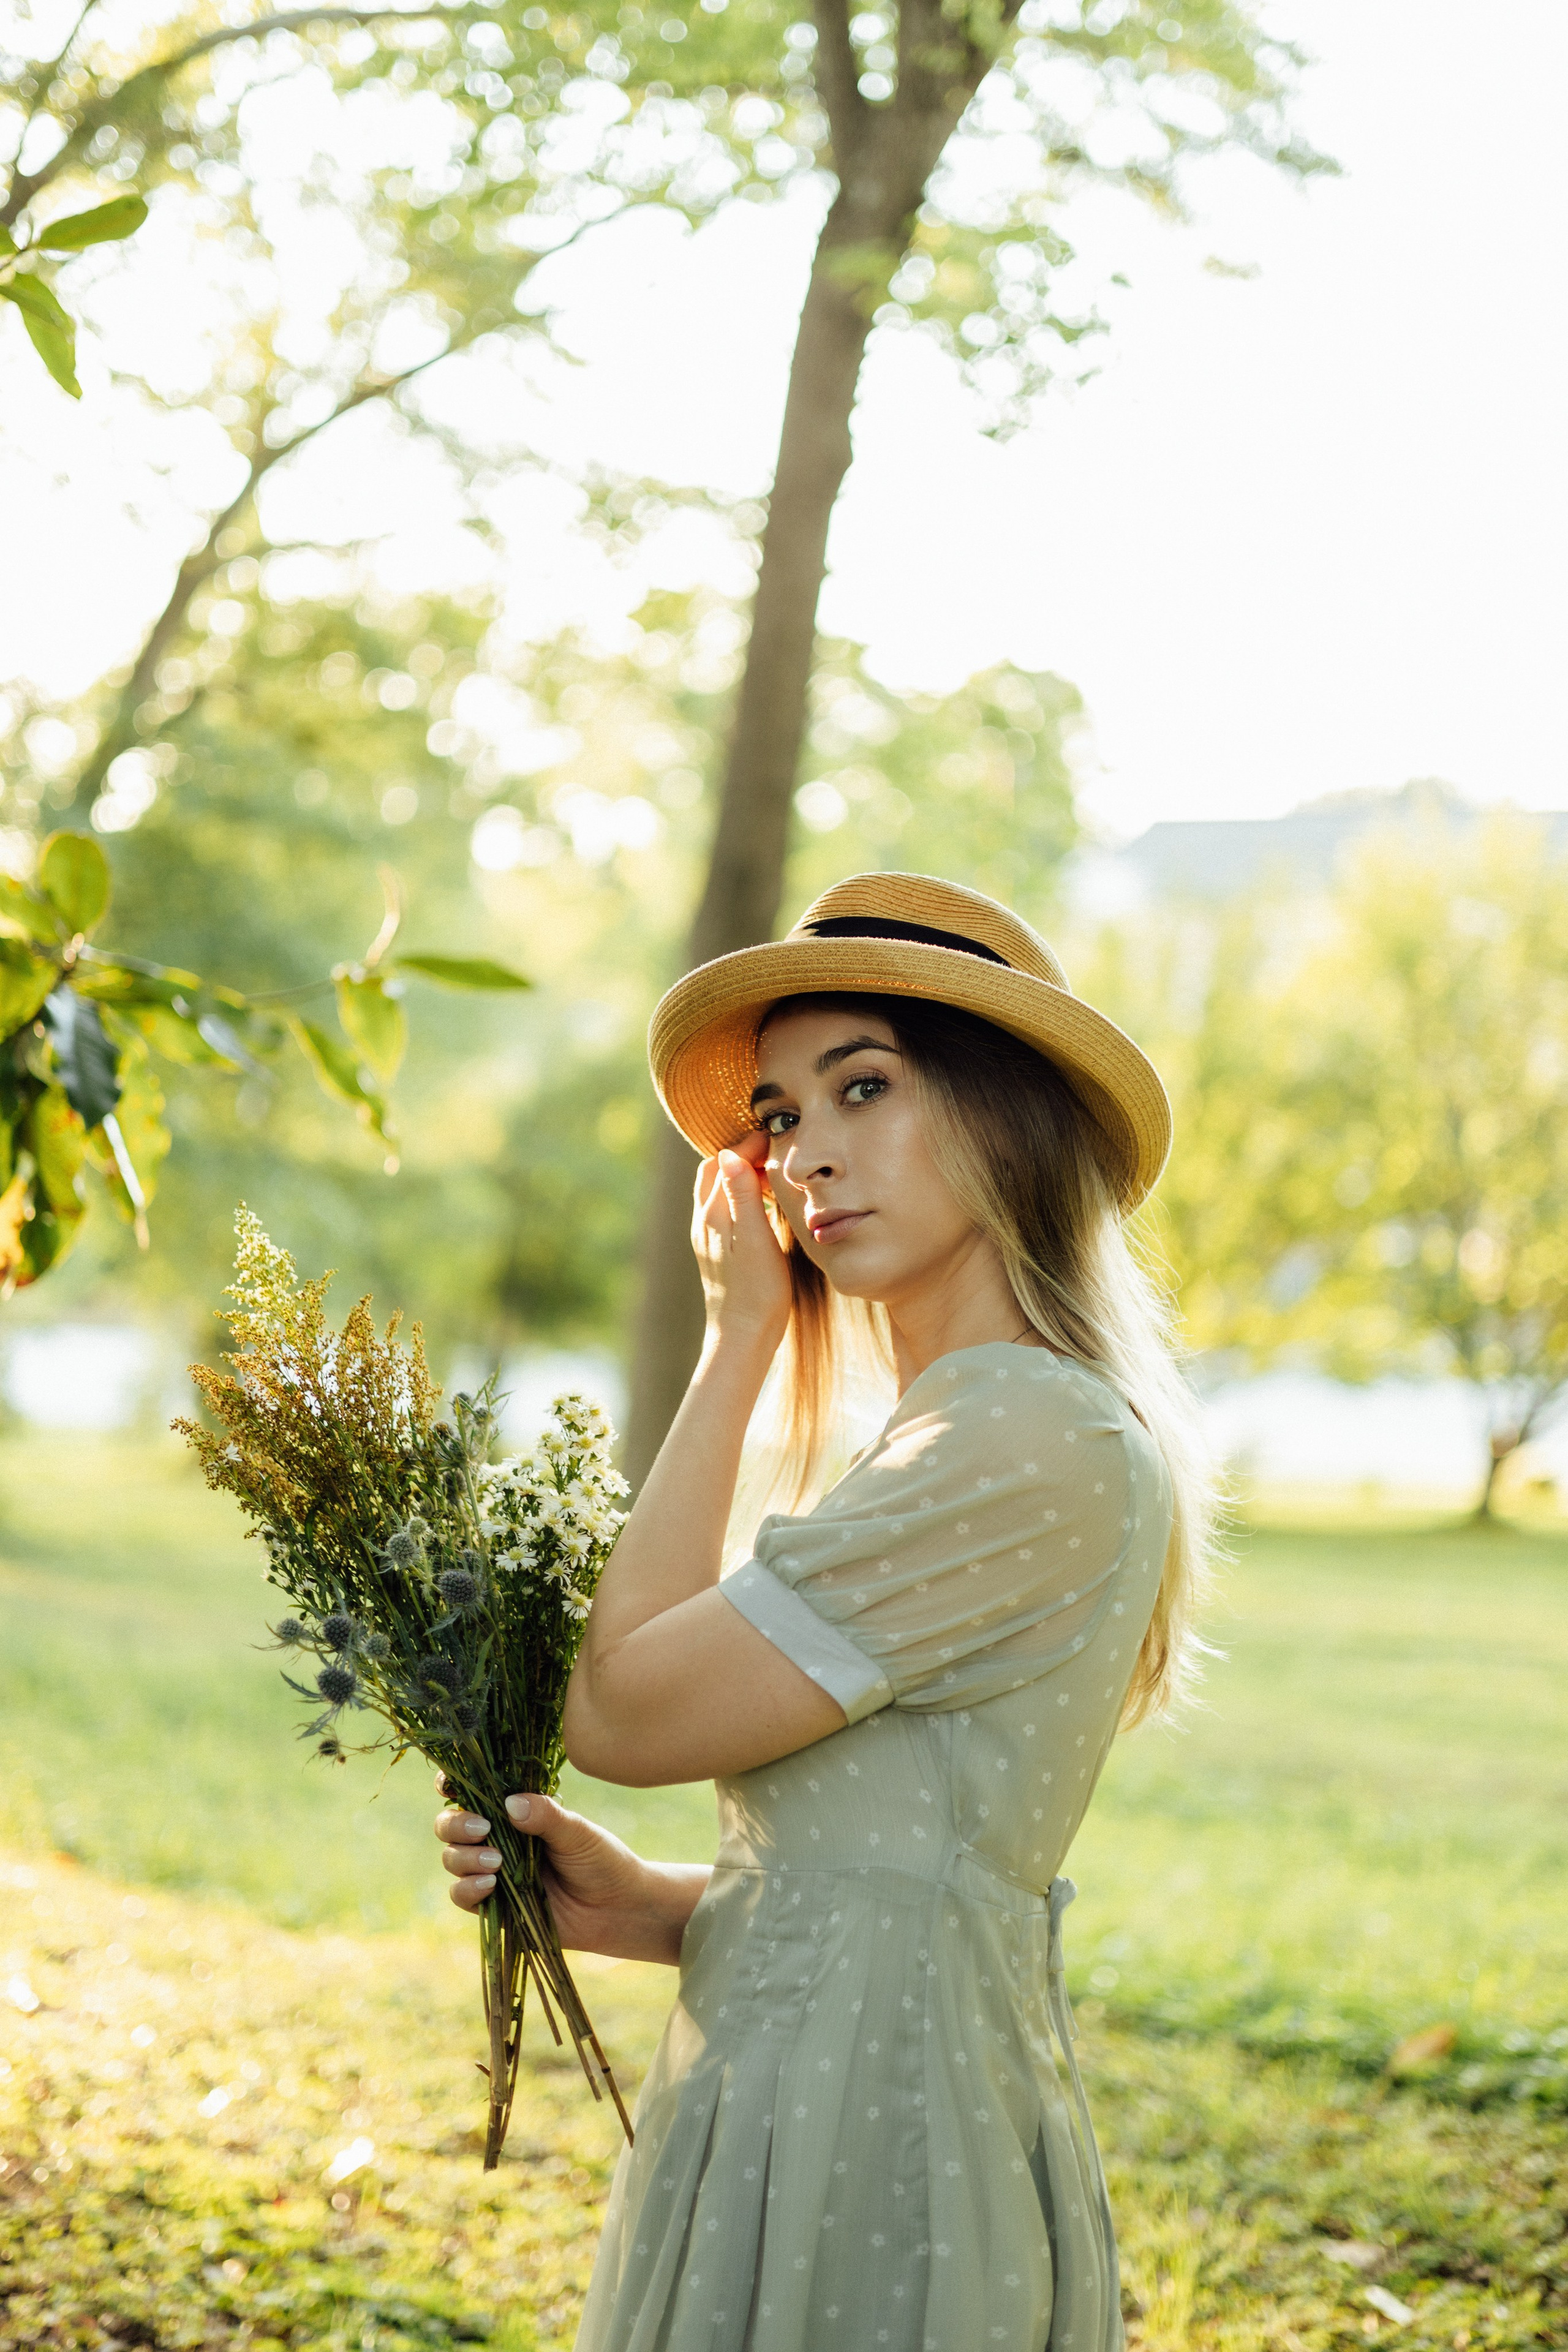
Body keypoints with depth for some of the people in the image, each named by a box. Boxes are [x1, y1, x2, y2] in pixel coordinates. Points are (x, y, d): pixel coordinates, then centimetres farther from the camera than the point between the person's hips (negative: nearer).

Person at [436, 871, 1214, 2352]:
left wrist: (737, 1339, -8)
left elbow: (622, 1712, -16)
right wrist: (641, 1906, 0)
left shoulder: (1027, 1449, -19)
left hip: (863, 2179, -9)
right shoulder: (973, 1434, 13)